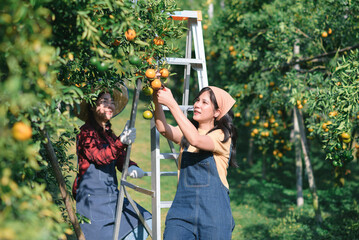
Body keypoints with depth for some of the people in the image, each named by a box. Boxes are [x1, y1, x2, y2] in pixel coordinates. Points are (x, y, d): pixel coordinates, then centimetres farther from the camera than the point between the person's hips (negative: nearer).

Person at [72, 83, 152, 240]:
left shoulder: (109, 134, 15)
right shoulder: (86, 132, -10)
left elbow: (121, 158, 10)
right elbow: (100, 157, -24)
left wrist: (132, 167, -13)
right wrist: (121, 141, -40)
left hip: (112, 195, 8)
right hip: (92, 196, -8)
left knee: (144, 222, -1)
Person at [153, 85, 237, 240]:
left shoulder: (222, 136, -2)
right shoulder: (187, 132, 13)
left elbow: (196, 140, -21)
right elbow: (163, 129, -7)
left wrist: (171, 103, -22)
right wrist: (157, 101, -22)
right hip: (182, 209, 3)